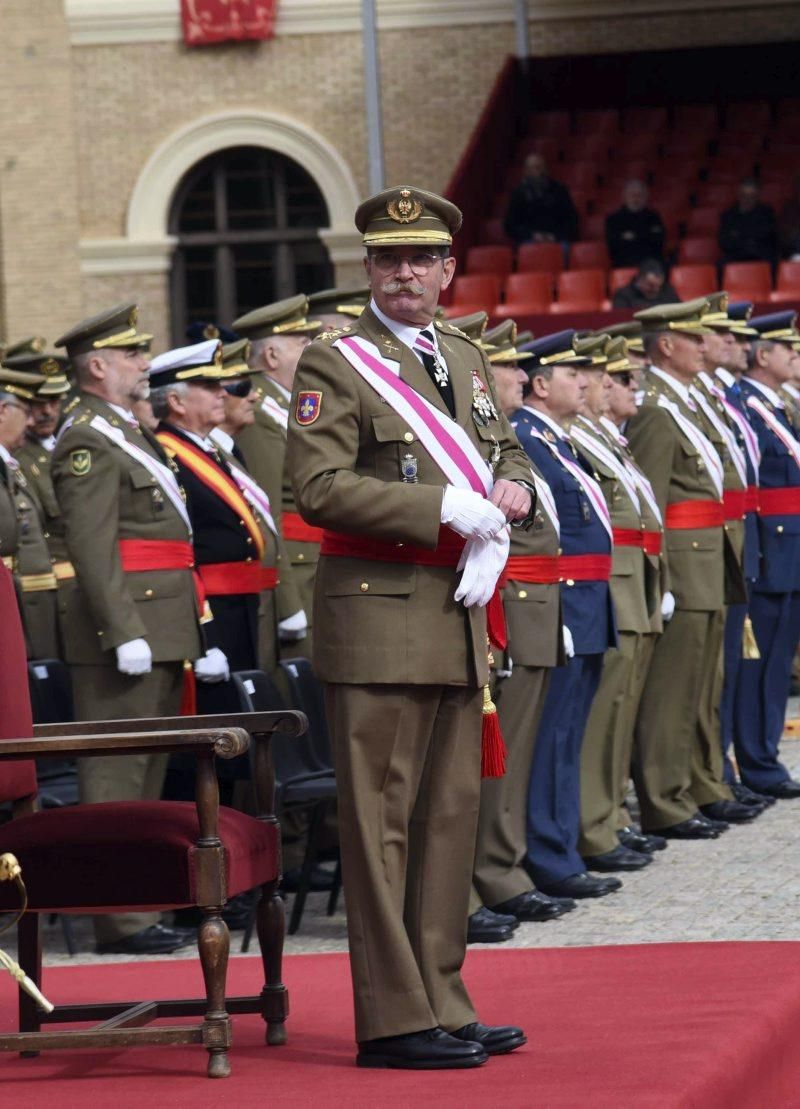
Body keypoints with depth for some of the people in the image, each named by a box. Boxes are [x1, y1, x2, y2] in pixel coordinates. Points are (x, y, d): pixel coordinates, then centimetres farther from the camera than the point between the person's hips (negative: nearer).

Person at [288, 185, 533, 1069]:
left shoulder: (466, 360, 16)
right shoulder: (334, 363, -7)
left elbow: (506, 453, 26)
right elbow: (317, 487, -16)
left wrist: (510, 491, 0)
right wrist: (447, 511, -19)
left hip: (456, 620, 8)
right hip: (378, 619, -8)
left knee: (451, 815, 11)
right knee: (381, 820, -5)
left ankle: (442, 1004, 18)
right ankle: (393, 1020, -3)